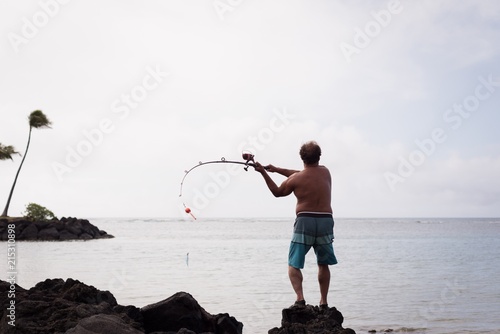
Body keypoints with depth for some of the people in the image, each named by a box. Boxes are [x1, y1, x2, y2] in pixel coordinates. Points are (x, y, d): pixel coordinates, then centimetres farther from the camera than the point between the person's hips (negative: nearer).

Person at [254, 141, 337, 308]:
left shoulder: (295, 179, -4)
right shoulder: (325, 172, 9)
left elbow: (277, 192, 14)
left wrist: (264, 173, 19)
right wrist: (277, 169, 23)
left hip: (305, 221, -3)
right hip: (326, 221, 4)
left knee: (294, 265, 5)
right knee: (323, 264, 18)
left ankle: (300, 298, -13)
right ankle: (323, 301, 18)